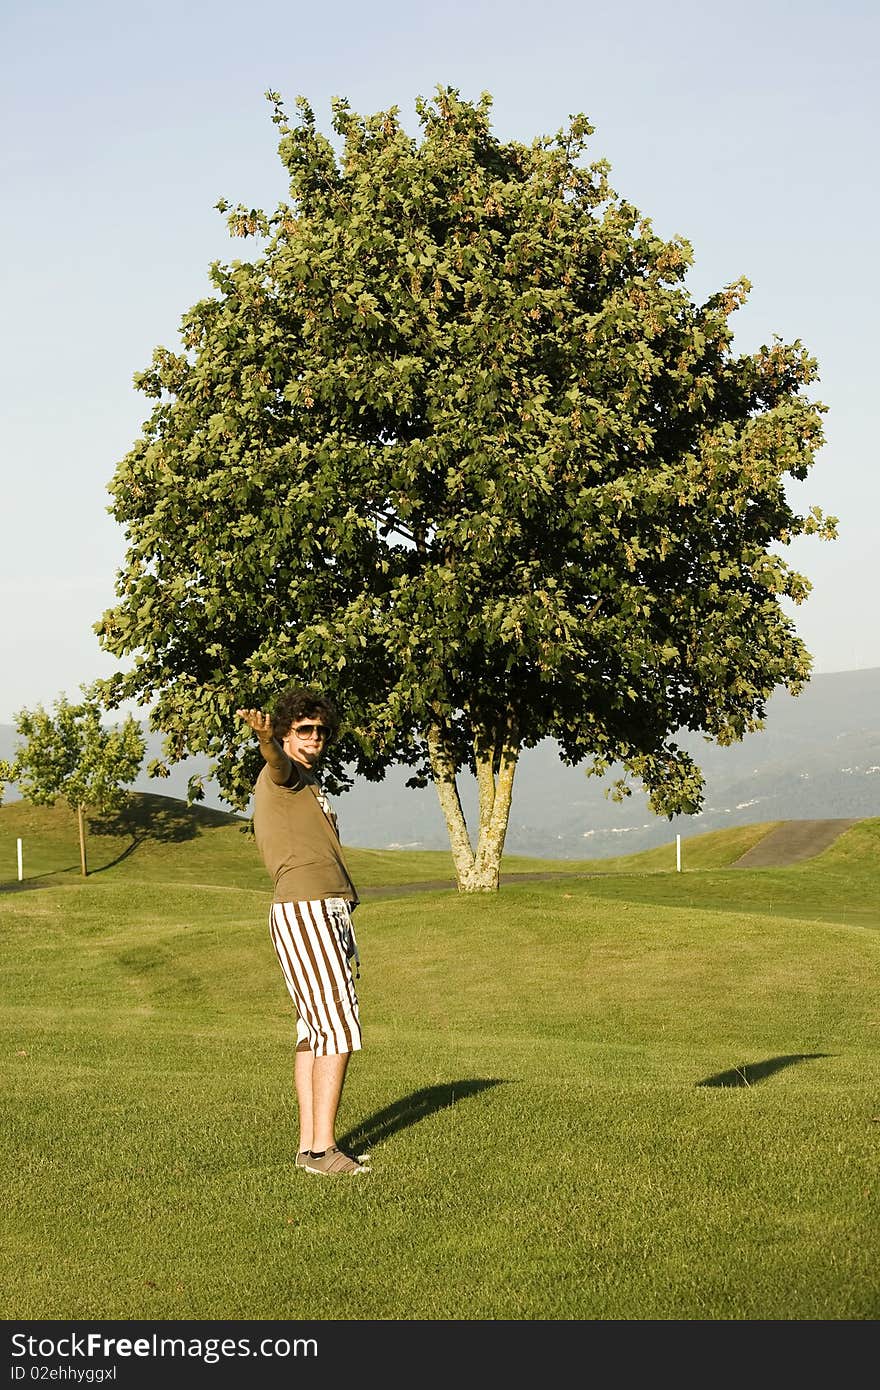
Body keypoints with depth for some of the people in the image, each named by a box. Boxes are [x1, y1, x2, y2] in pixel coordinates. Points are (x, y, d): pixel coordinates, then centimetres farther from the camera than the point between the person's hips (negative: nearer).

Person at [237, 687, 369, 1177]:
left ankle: (311, 1145, 11)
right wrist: (265, 737, -55)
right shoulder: (285, 775, -6)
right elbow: (278, 762, -32)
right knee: (339, 1030, -13)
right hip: (306, 912, -10)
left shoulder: (310, 783, 23)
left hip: (329, 915, 10)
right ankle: (323, 1147, -14)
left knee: (317, 1031, 9)